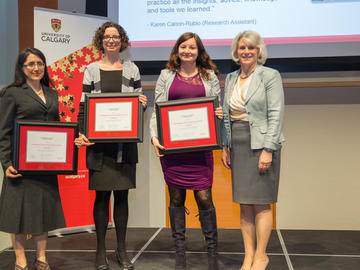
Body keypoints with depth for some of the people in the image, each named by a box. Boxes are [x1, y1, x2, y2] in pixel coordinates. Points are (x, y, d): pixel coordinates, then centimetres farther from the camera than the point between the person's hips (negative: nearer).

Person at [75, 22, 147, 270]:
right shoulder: (92, 70, 6)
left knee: (122, 194, 6)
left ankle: (122, 250, 18)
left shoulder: (132, 69, 10)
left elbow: (139, 102, 15)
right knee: (102, 194, 1)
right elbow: (84, 105, 3)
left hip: (126, 141, 1)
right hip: (99, 142, -1)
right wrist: (81, 133, -11)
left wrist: (143, 103, -9)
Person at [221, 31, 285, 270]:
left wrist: (268, 149, -16)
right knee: (244, 204, 7)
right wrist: (225, 147, 11)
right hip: (238, 147, 6)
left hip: (261, 145, -5)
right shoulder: (231, 79, 15)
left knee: (260, 203, -2)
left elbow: (276, 115, -10)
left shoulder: (270, 76, -3)